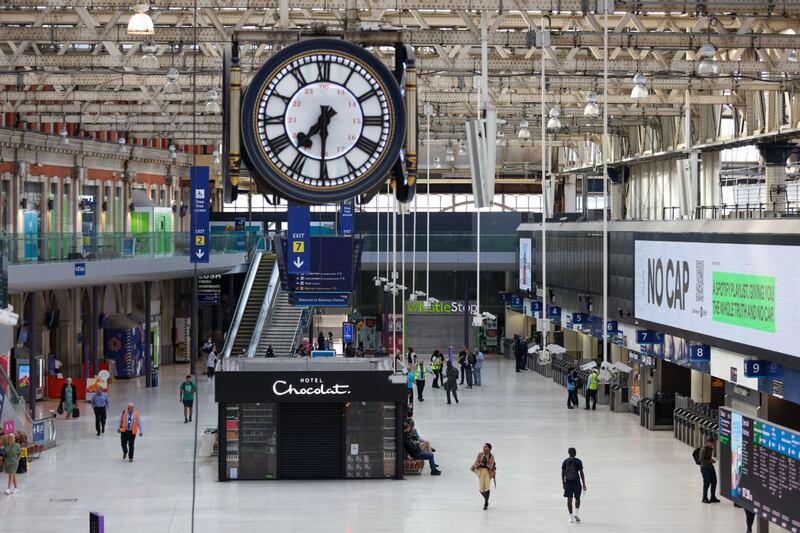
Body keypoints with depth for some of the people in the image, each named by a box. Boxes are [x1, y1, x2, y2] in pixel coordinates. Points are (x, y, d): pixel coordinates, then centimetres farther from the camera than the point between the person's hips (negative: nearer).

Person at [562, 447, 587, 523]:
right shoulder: (578, 461, -6)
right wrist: (584, 484, -3)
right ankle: (575, 513, -1)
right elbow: (581, 473, -7)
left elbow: (563, 473, 4)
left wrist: (563, 483, 14)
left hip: (568, 482, 2)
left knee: (569, 500, 4)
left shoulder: (565, 462, 1)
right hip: (576, 482, -2)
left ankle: (571, 517, 3)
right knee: (577, 498, 16)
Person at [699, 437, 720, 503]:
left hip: (710, 467, 8)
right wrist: (710, 461, -19)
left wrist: (713, 460, 5)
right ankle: (705, 498, 10)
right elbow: (701, 460, -18)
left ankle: (713, 497, 21)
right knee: (707, 483, -4)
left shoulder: (711, 448, 10)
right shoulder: (703, 449, -16)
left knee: (714, 482, 9)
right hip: (705, 468, -8)